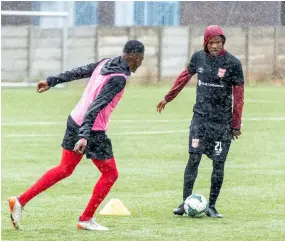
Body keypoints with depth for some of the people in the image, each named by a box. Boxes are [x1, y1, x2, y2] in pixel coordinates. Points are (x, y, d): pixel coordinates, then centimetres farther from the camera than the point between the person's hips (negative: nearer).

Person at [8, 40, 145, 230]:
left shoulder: (105, 63, 5)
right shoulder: (119, 79, -20)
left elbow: (79, 72, 15)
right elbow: (96, 107, -28)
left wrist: (52, 81, 26)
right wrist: (84, 136, -33)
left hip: (75, 121, 9)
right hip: (92, 130, -9)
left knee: (65, 169, 18)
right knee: (110, 174, 9)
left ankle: (20, 201, 13)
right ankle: (86, 219, 14)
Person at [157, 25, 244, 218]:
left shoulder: (232, 63, -8)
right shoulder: (199, 57, 3)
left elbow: (238, 95, -5)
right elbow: (185, 76, 19)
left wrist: (236, 125, -5)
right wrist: (168, 98, 24)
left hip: (222, 121, -2)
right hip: (201, 117, 2)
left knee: (219, 163, -2)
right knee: (194, 158, -7)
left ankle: (211, 206, 8)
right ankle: (186, 203, -4)